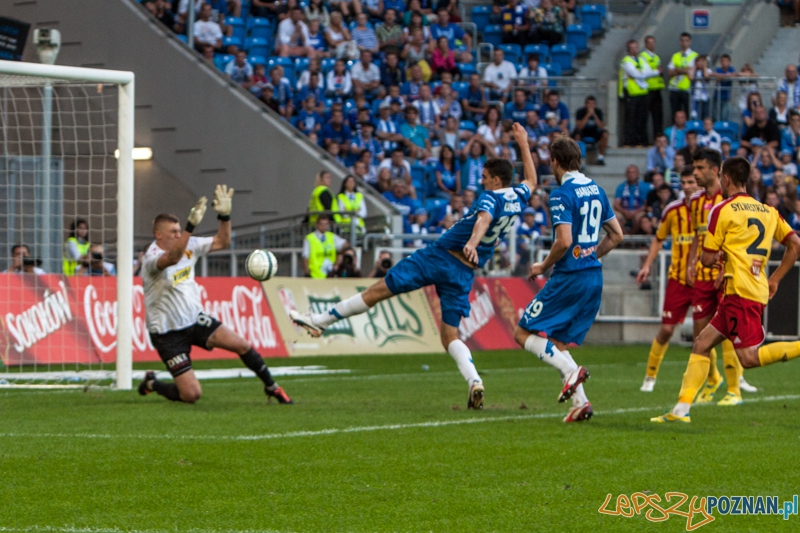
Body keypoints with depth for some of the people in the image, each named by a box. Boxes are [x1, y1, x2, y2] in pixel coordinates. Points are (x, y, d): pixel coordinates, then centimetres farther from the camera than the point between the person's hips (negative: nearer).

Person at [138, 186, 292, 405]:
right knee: (191, 395, -11)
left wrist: (224, 216, -13)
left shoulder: (188, 245, 0)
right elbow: (172, 257, -45)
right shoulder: (152, 257, -23)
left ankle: (271, 387, 15)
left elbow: (222, 242, 5)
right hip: (168, 333, -7)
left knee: (241, 345, -8)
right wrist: (192, 225, -56)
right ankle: (151, 384, 19)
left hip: (195, 319, 7)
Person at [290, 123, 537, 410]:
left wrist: (472, 242, -52)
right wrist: (523, 143, 41)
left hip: (440, 254, -6)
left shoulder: (490, 198, -10)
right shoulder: (518, 198, 12)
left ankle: (320, 320, 6)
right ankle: (474, 381, -19)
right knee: (450, 336, 6)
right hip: (465, 273, 6)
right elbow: (532, 181, 35)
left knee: (380, 290, 0)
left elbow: (484, 218, -33)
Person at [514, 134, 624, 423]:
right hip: (594, 277, 8)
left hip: (569, 277, -8)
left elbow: (564, 241, -22)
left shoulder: (562, 194, -13)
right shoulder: (595, 190, 12)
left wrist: (544, 266, -7)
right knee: (556, 343, 14)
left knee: (524, 333, 1)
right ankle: (580, 402, 0)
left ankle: (571, 370, -17)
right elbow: (616, 234, 17)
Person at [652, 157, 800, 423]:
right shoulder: (768, 211, 15)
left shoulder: (722, 210, -4)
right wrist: (775, 279, 20)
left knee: (748, 358, -12)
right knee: (702, 343, 10)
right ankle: (682, 409, 5)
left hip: (740, 291, -8)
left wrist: (718, 255, 20)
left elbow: (707, 259, -3)